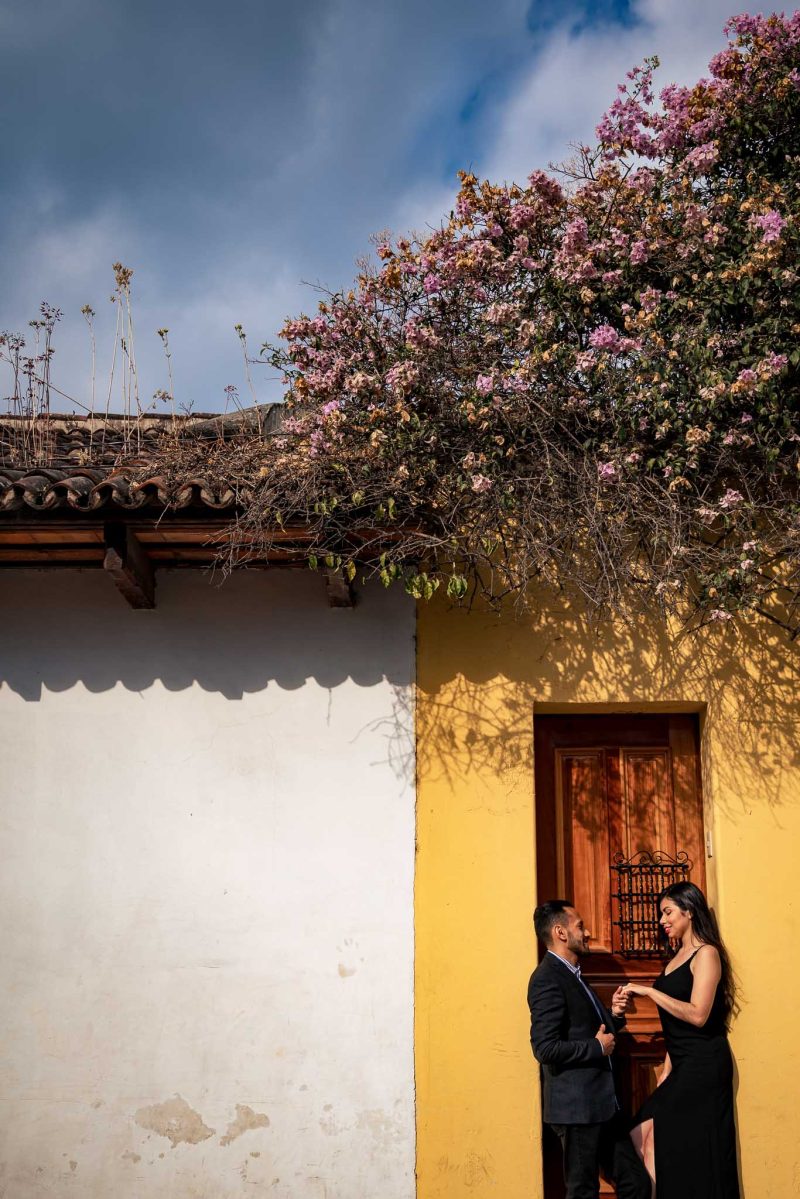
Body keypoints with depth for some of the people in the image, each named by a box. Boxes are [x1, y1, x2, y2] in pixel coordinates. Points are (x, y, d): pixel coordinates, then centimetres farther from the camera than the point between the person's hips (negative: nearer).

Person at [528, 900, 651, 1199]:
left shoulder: (571, 975, 15)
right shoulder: (548, 979, -16)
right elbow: (545, 1048, -24)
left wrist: (613, 1015, 4)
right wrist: (598, 1047, -14)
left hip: (602, 1106, 9)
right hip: (577, 1107, -9)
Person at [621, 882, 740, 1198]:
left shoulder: (706, 954, -11)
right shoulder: (680, 955, 15)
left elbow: (697, 1015, -21)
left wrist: (649, 991, -19)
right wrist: (667, 1068, 13)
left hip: (703, 1063, -8)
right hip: (685, 1065, 8)